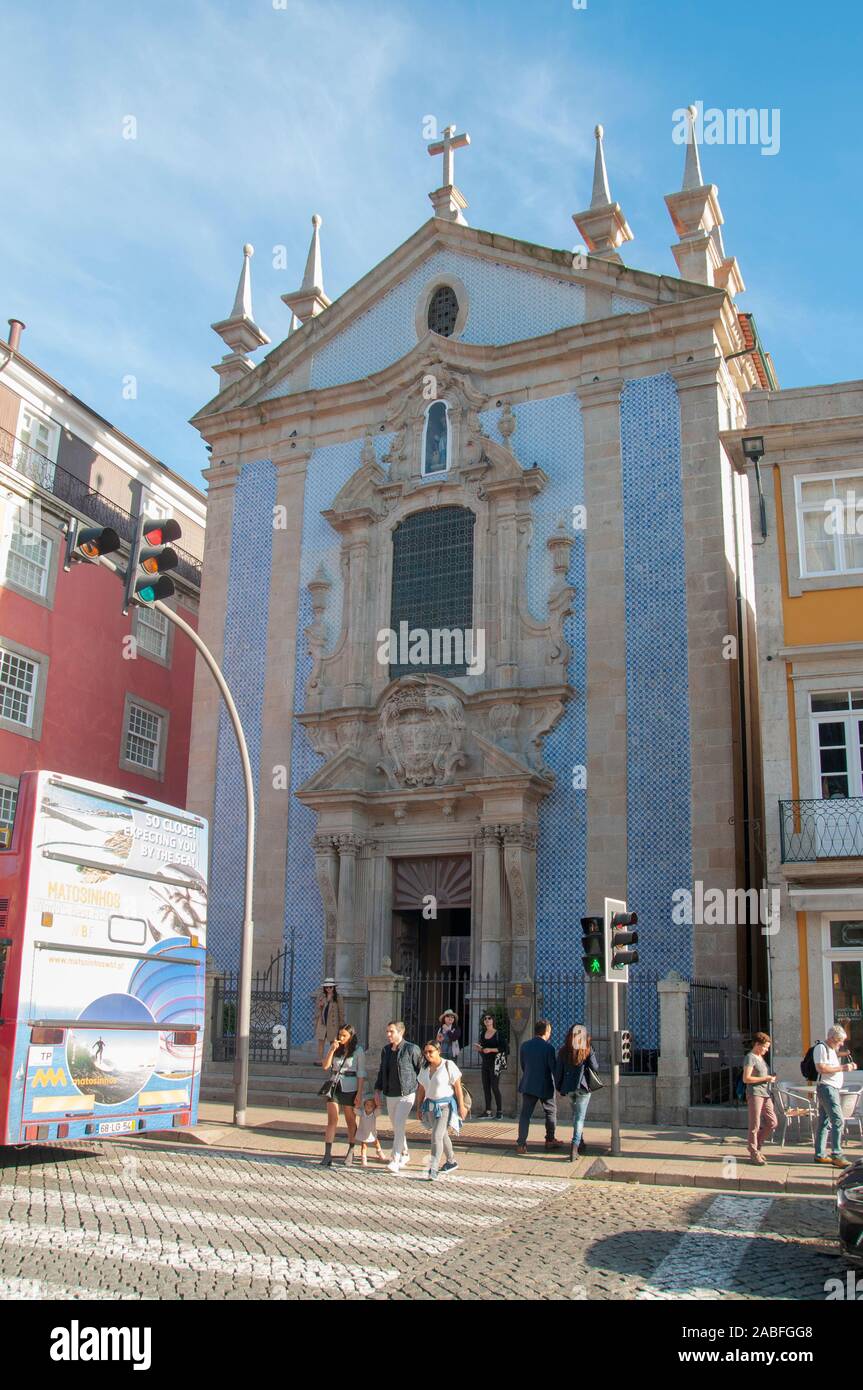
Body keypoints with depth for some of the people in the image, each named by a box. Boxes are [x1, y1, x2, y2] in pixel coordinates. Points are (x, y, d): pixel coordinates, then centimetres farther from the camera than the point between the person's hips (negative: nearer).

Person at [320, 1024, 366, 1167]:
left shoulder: (358, 1051, -4)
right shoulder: (336, 1049, 7)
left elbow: (361, 1074, -6)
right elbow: (325, 1066, -2)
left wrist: (359, 1094, -11)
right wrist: (332, 1050, -13)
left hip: (350, 1089, -3)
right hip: (334, 1086, 3)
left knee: (351, 1122, 10)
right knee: (332, 1120, -4)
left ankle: (350, 1152, 27)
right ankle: (327, 1155, -7)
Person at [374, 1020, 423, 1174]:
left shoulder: (411, 1049, -10)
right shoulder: (385, 1050, 9)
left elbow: (421, 1070, -5)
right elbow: (381, 1071, 18)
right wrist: (378, 1089, 11)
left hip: (406, 1094, -6)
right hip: (390, 1095, 6)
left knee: (399, 1126, -14)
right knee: (396, 1127, 13)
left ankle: (395, 1160, -12)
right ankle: (405, 1155, 30)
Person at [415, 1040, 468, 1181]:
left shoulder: (448, 1066, -12)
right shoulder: (425, 1068, 6)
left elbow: (458, 1087, -10)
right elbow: (421, 1089, 12)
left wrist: (461, 1106, -11)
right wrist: (419, 1107, 12)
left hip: (446, 1105, -6)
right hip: (431, 1106, 6)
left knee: (437, 1136, -17)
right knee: (442, 1135, 18)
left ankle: (433, 1169, -17)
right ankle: (451, 1162, 35)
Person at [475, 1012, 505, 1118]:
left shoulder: (498, 1034, -5)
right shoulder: (482, 1034, 12)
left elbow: (503, 1048, -11)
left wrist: (490, 1050, -17)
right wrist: (479, 1048, -1)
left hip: (494, 1063, -6)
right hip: (485, 1063, 6)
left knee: (495, 1087, -7)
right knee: (486, 1087, 5)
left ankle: (500, 1111, 2)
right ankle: (488, 1111, 11)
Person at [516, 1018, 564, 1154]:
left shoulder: (525, 1046, 0)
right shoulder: (548, 1048, -14)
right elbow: (554, 1068, -12)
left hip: (528, 1085, 3)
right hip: (545, 1086, -3)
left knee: (525, 1114, 6)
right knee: (551, 1112, 19)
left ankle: (521, 1144, -4)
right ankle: (550, 1140, 28)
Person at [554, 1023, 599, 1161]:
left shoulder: (563, 1051, 1)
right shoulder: (588, 1050, -7)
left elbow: (558, 1070, 2)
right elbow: (595, 1068, -7)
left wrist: (558, 1087, 13)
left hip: (568, 1087, 3)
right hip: (583, 1087, -3)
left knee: (576, 1112, 23)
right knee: (580, 1116, 0)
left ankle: (579, 1141, 27)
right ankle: (575, 1143, -14)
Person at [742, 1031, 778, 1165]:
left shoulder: (761, 1058, 19)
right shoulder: (750, 1058, -9)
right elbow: (746, 1079, -16)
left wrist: (770, 1078, 11)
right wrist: (765, 1079, -14)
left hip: (765, 1094, 9)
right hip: (754, 1093, -9)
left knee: (772, 1122, 8)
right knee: (755, 1125, -4)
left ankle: (757, 1146, 22)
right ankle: (754, 1154, 4)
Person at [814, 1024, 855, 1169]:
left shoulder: (832, 1050, 21)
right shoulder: (821, 1048, -10)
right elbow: (822, 1068, -20)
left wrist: (847, 1066, 12)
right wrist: (842, 1068, -18)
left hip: (833, 1088, 10)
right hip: (826, 1087, -10)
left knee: (824, 1123, 10)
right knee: (838, 1121, -16)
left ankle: (820, 1155, 14)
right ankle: (836, 1156, -19)